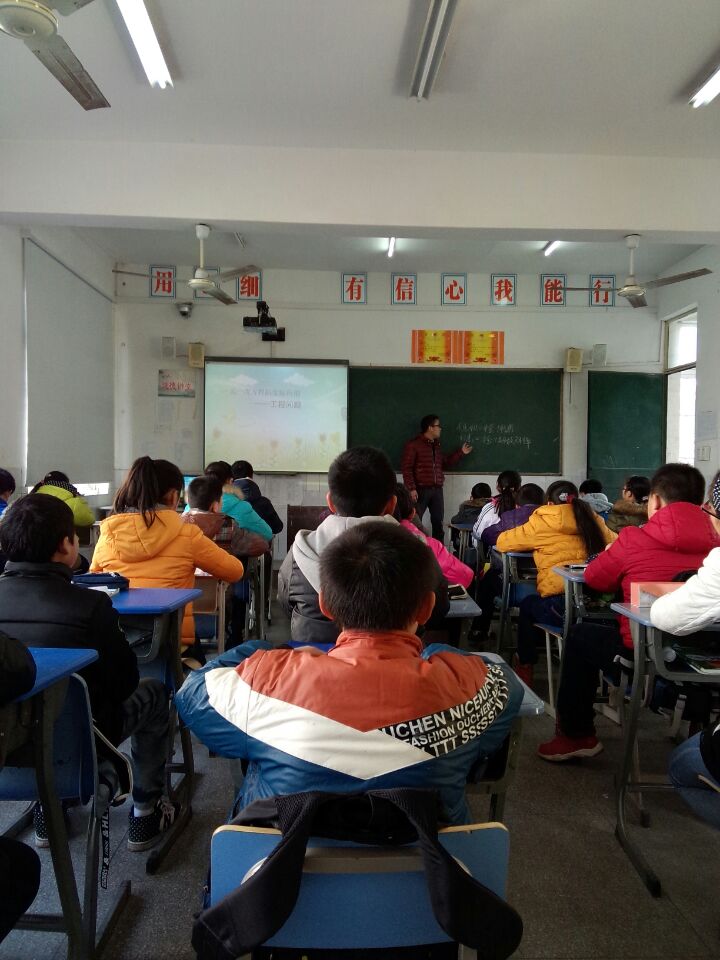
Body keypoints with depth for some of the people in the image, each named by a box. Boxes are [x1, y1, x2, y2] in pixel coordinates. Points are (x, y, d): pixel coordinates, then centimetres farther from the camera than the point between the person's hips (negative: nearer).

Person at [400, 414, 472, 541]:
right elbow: (406, 468, -12)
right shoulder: (413, 444, -6)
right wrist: (411, 488, -19)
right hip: (420, 490, -7)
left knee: (438, 523, 7)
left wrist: (461, 452, 23)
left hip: (437, 490, 7)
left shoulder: (436, 445, 19)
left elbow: (444, 464, 26)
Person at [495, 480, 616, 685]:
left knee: (527, 605, 28)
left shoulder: (542, 522, 3)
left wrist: (533, 543, 30)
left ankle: (524, 668, 37)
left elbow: (502, 542, 11)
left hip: (563, 606, -4)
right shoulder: (593, 520, 13)